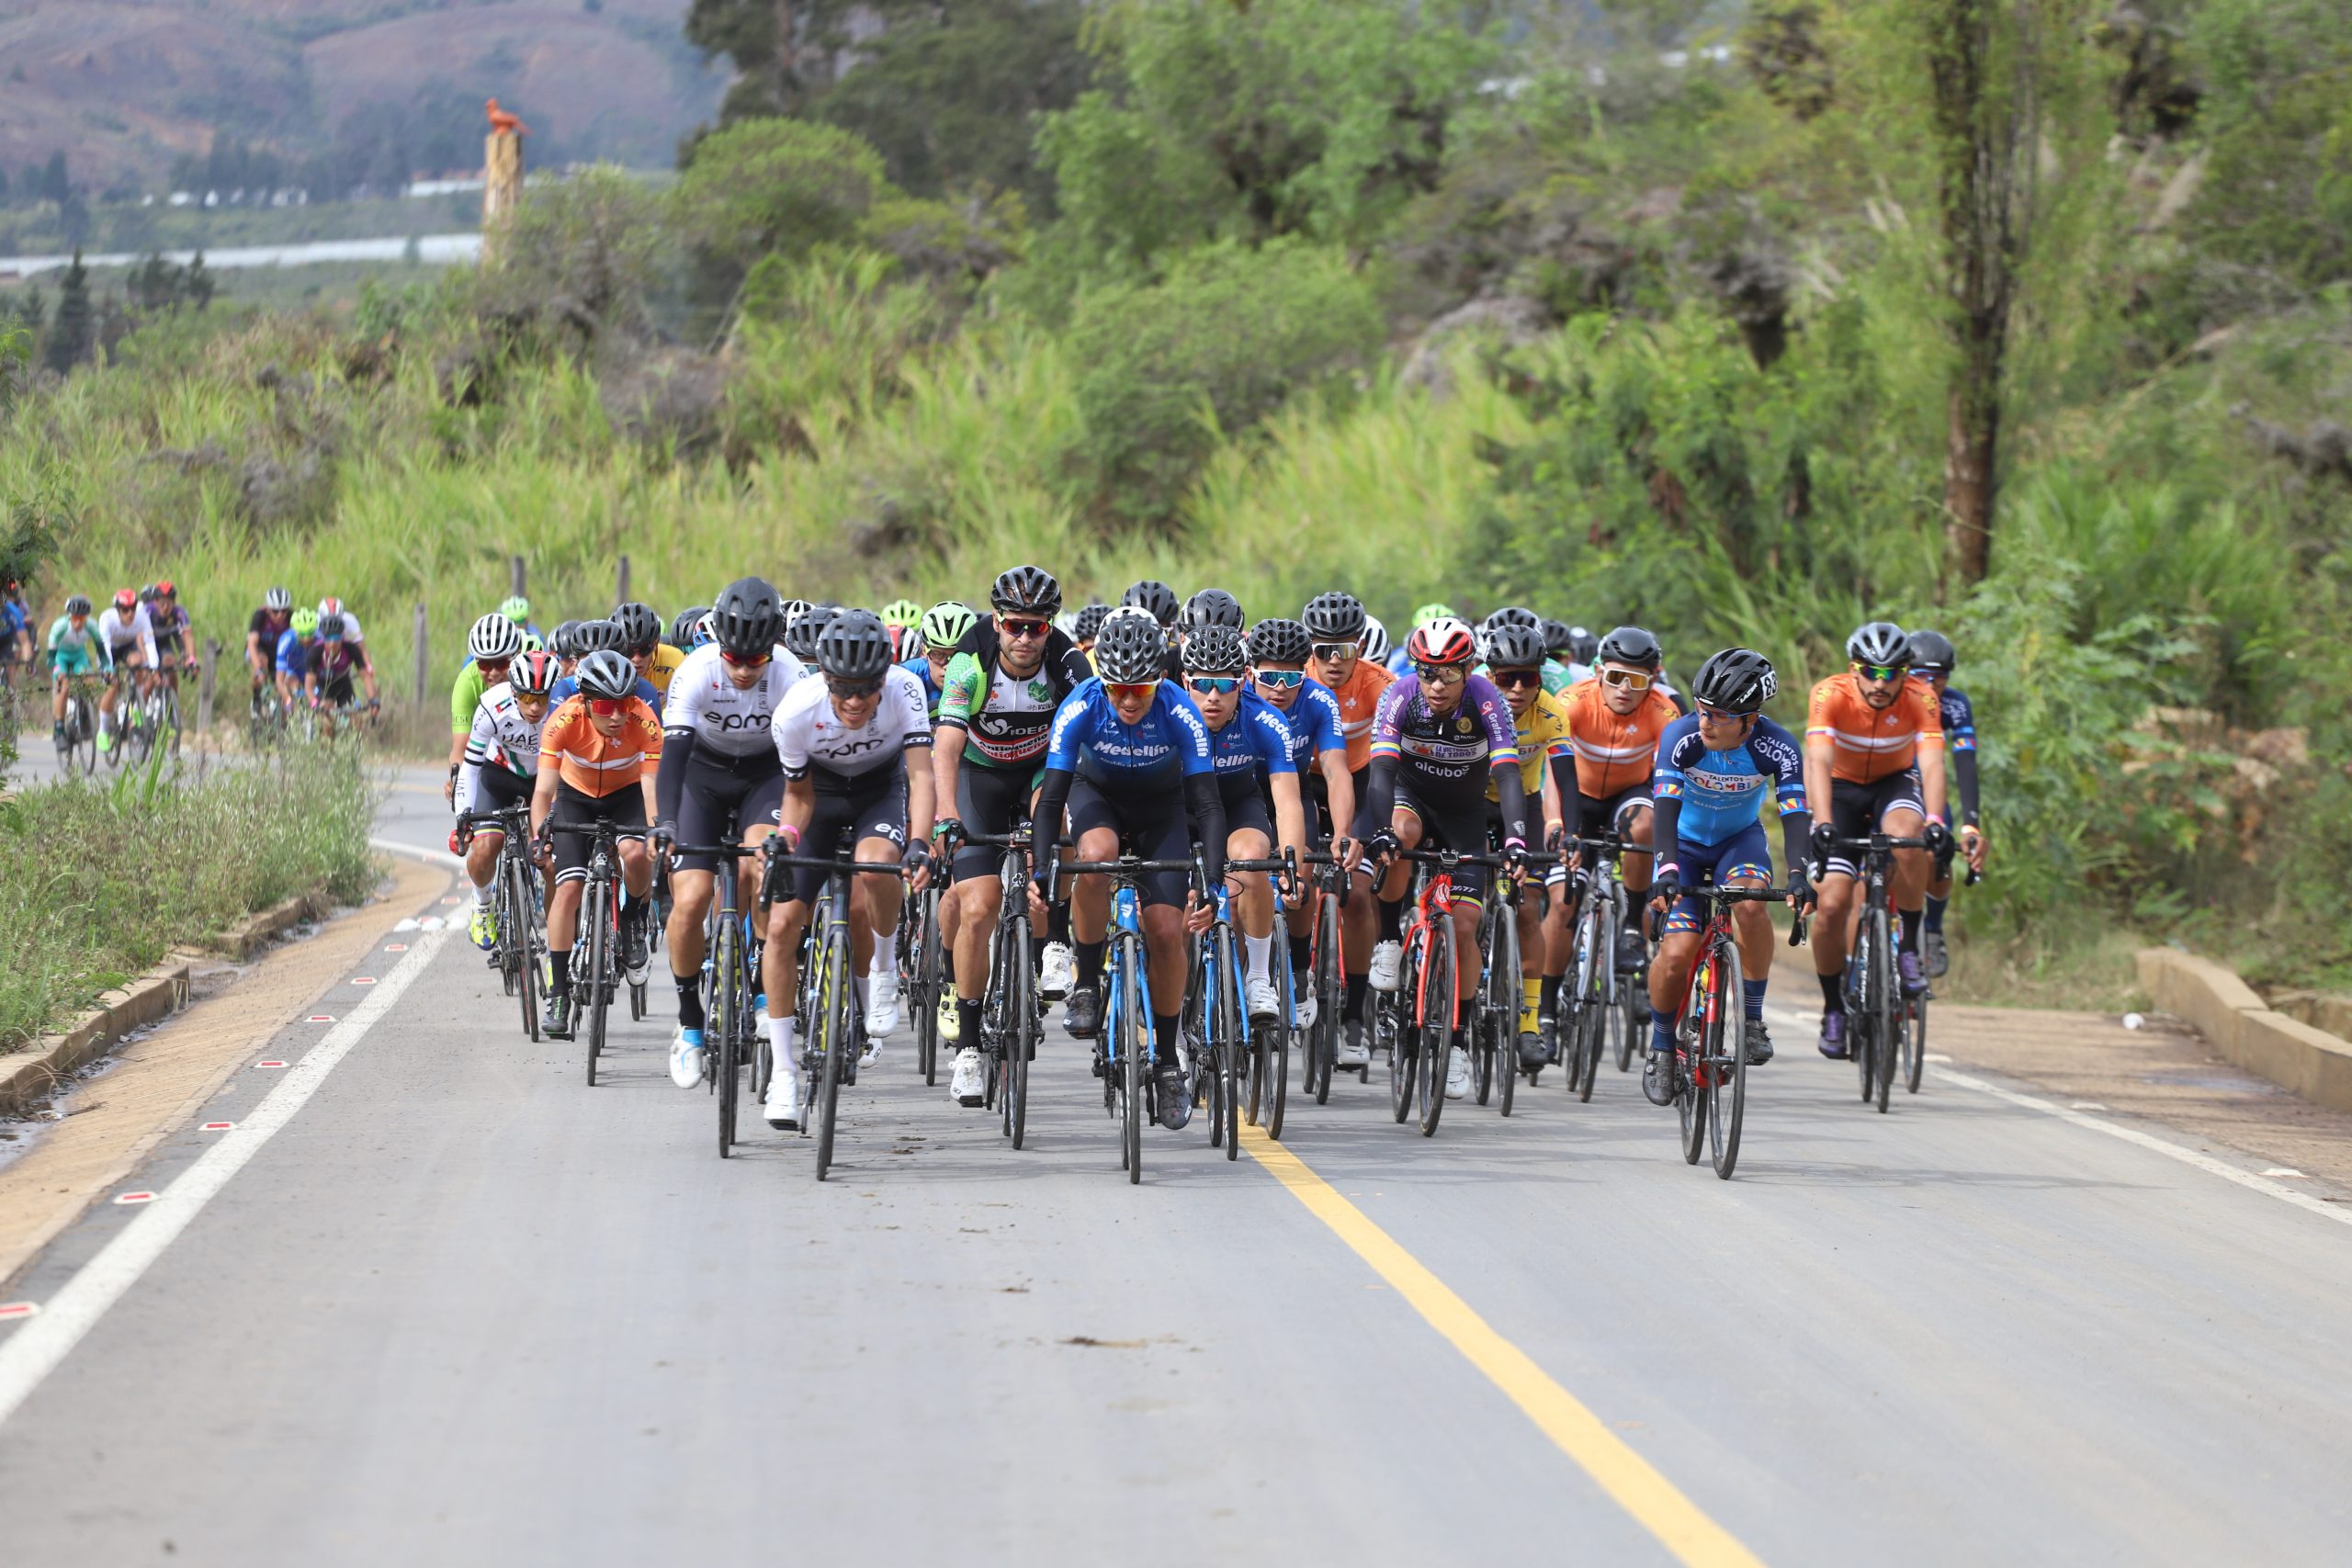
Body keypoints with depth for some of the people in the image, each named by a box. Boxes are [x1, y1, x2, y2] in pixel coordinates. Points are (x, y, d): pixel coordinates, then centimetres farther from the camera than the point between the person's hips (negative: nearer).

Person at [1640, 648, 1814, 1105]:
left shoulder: (1776, 747, -25)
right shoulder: (1681, 737, -27)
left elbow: (1795, 813, -31)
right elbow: (1666, 808, -34)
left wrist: (1798, 874, -48)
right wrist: (1667, 872, -48)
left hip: (1741, 839, 0)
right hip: (1685, 843, 0)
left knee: (1750, 904, -34)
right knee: (1677, 952, -17)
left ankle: (1752, 1017, -17)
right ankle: (1661, 1047, 9)